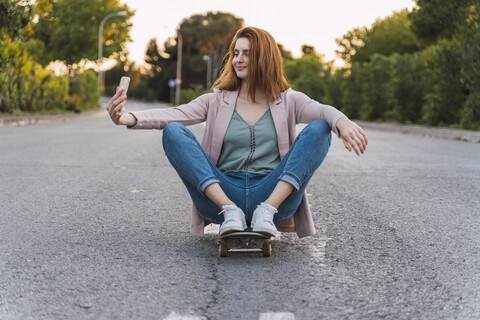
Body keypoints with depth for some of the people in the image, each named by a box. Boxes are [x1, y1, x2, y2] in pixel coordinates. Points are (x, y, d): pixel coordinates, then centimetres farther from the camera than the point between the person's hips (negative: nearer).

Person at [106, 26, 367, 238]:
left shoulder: (287, 102, 12)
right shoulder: (217, 101, 14)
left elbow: (322, 111, -8)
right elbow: (173, 115, -3)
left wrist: (343, 122, -33)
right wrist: (128, 118, -22)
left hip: (273, 195, 0)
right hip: (220, 196, 1)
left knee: (319, 129, -16)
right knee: (173, 132, -15)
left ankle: (267, 212, -25)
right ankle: (230, 212, -27)